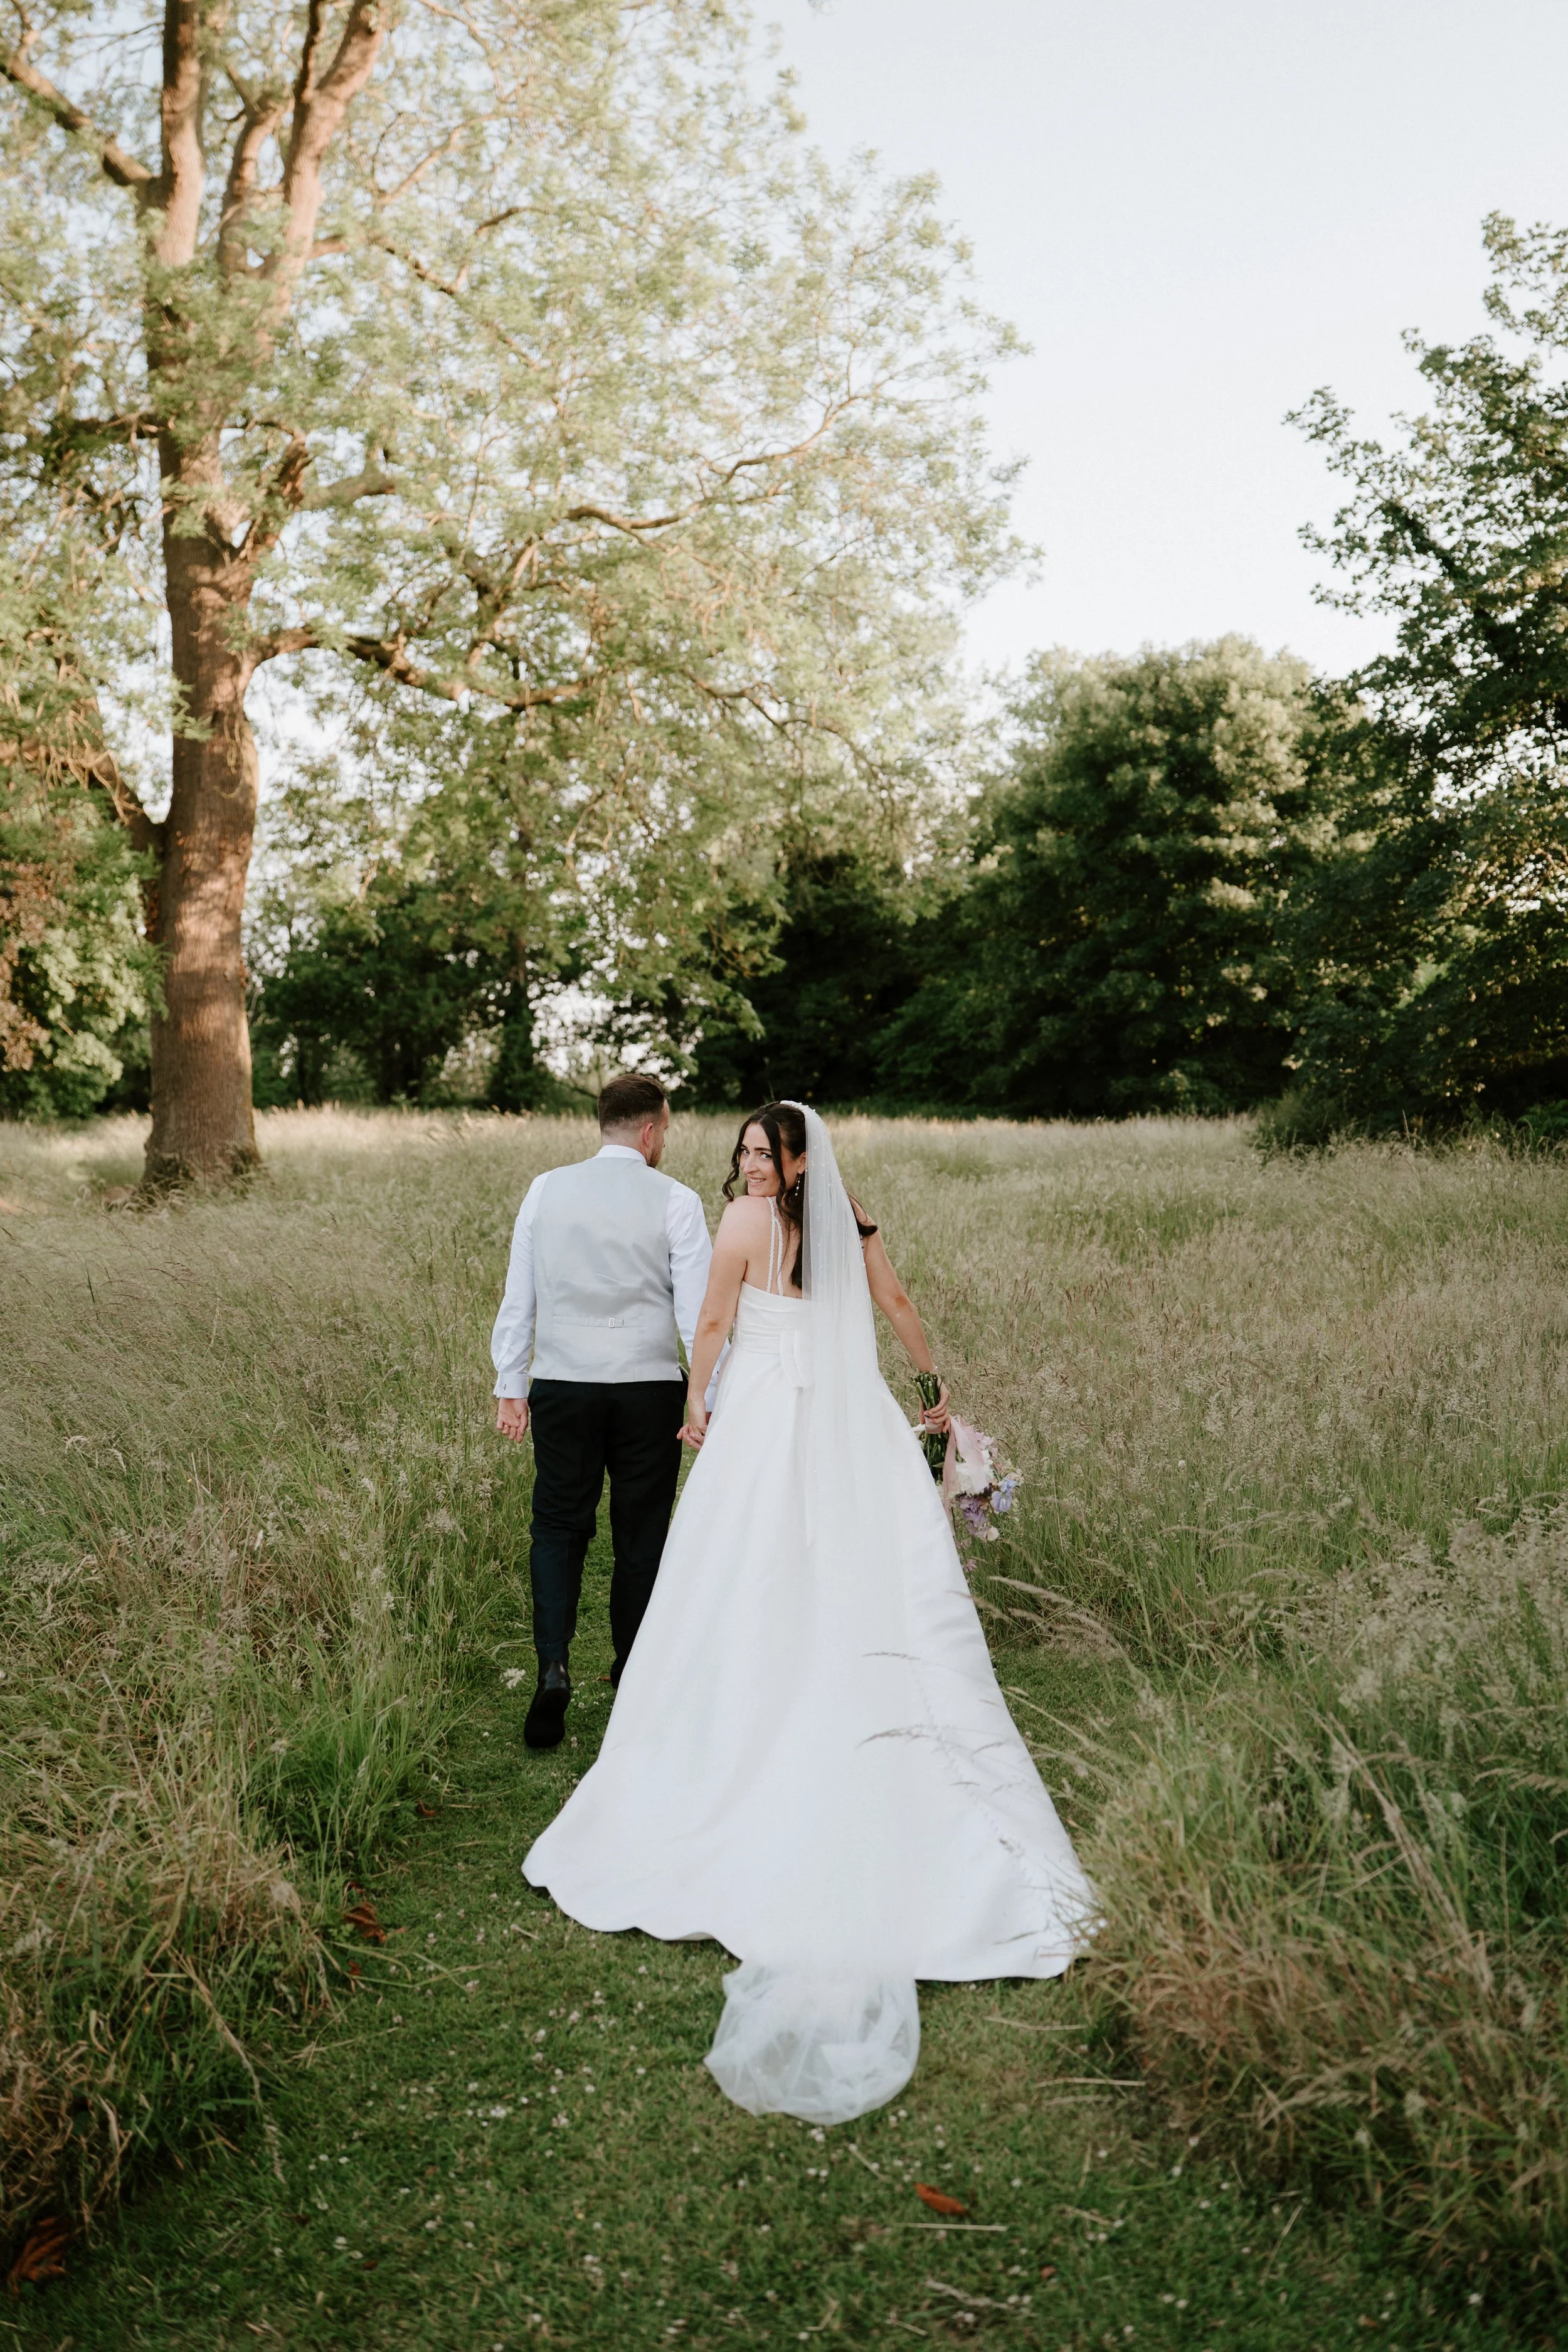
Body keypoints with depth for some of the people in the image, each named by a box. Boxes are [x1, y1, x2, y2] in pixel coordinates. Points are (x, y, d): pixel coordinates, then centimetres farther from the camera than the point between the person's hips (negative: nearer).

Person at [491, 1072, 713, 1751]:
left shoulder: (546, 1190, 2)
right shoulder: (675, 1201, -5)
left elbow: (518, 1297, 5)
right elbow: (698, 1311, -6)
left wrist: (510, 1387, 11)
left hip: (561, 1388, 2)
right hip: (650, 1389, -1)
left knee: (558, 1528, 13)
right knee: (641, 1536, 12)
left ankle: (554, 1665, -4)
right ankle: (631, 1684, 25)